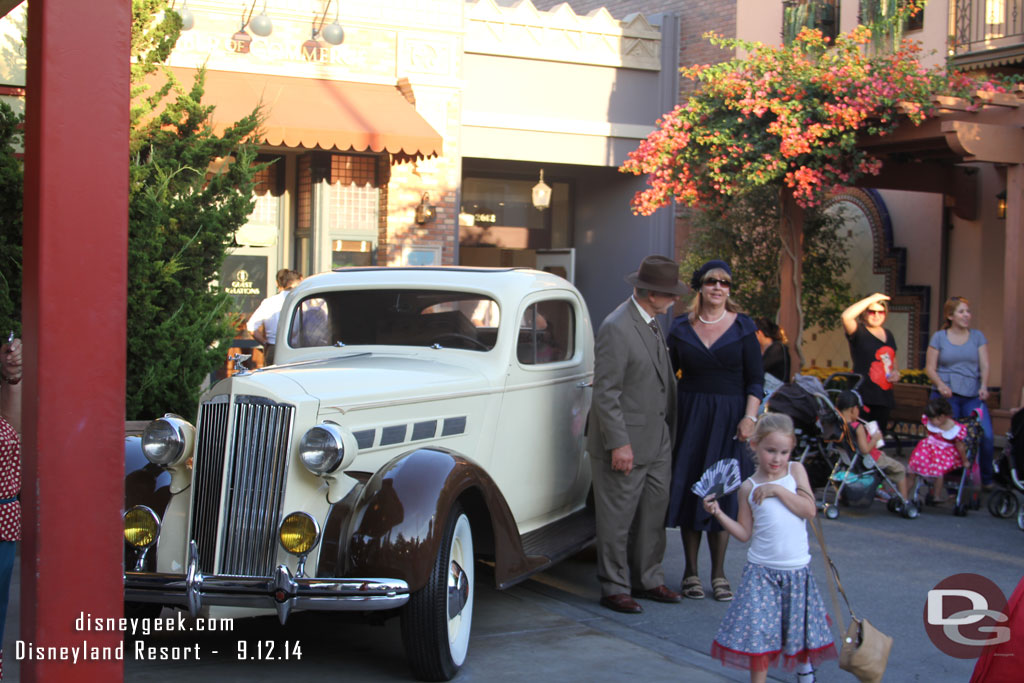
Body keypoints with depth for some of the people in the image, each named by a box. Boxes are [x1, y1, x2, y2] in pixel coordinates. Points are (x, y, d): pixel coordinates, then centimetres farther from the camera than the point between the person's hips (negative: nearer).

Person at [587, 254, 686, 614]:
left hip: (657, 442, 9)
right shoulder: (616, 328, -18)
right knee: (617, 519, 1)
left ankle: (648, 579, 26)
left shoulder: (652, 322, 11)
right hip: (624, 442, -9)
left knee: (653, 513, 15)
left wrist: (671, 429, 17)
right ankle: (614, 588, 11)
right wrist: (619, 444, -21)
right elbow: (605, 393, -19)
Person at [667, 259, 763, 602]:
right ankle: (691, 571, 14)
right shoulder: (682, 327, 4)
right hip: (690, 416, 1)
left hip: (729, 418, -1)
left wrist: (749, 418, -10)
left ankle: (718, 574, 13)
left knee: (723, 493, 3)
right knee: (689, 489, 3)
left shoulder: (742, 327, 0)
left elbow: (756, 379, 0)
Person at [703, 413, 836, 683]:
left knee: (801, 628, 14)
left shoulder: (796, 471, 2)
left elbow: (809, 510, -9)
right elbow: (744, 533, 1)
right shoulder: (749, 487, 0)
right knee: (759, 631, -4)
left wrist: (779, 490, -15)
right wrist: (719, 514, -11)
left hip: (796, 571, 1)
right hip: (761, 571, -1)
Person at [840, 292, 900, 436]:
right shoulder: (859, 332, -6)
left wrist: (896, 372, 6)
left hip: (884, 399, 7)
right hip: (863, 397, -7)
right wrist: (872, 298, -20)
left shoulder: (888, 335, 16)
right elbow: (846, 316, -28)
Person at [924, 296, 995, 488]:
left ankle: (986, 479, 4)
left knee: (986, 436, -14)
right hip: (946, 396, -1)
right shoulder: (939, 337, 7)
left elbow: (984, 365, 5)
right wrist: (940, 385, -14)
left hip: (973, 396, 1)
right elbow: (930, 368, 4)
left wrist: (984, 386, -13)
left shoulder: (978, 336, 11)